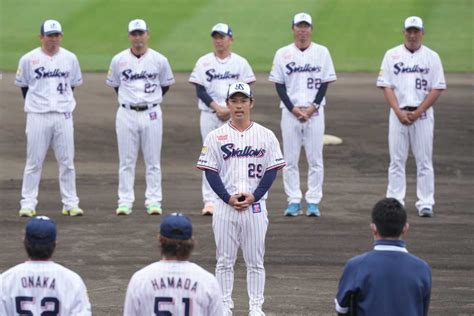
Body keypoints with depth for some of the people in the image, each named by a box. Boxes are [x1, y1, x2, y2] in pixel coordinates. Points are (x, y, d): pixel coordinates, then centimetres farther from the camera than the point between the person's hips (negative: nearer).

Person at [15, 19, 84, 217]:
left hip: (63, 117, 2)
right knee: (34, 162, 0)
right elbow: (22, 85, 8)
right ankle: (28, 204, 4)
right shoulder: (28, 59, -1)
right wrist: (34, 104, 6)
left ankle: (70, 204, 9)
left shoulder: (70, 59, 5)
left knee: (67, 162, 3)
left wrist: (63, 103, 10)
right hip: (37, 117, -2)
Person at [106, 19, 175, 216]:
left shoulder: (159, 60, 1)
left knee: (153, 160, 2)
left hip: (151, 113, 0)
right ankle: (125, 201, 6)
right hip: (126, 114, 0)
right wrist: (128, 99, 10)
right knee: (126, 161, 2)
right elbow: (114, 84, 15)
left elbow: (166, 84, 13)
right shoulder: (118, 60, 2)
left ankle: (153, 201, 6)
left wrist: (152, 99, 8)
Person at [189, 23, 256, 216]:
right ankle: (210, 200, -1)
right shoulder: (204, 62, 5)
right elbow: (200, 91, -1)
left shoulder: (240, 63, 6)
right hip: (209, 115, 0)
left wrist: (230, 110, -11)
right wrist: (218, 108, -12)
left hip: (234, 117, 0)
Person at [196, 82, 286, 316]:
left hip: (255, 207, 0)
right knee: (225, 260, 4)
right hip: (225, 207, 0)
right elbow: (210, 173, 0)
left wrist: (253, 196, -11)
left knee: (255, 260, 4)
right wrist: (229, 198, -13)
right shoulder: (216, 137, 2)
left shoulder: (266, 136, 3)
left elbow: (272, 171, 2)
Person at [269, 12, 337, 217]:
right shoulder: (283, 54, 5)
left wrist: (312, 107, -10)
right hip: (290, 112, 1)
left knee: (315, 159, -1)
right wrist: (293, 109, -9)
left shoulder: (322, 52, 4)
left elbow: (325, 83, 3)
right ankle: (293, 201, 5)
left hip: (315, 112, 0)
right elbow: (279, 85, 3)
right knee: (290, 159, 1)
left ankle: (313, 202, 3)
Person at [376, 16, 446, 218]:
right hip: (398, 113, 1)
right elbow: (386, 86, 1)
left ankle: (425, 204, 2)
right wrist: (399, 112, -11)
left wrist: (417, 112, -10)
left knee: (424, 161, -1)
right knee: (397, 160, 2)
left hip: (422, 114, -1)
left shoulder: (432, 57, 4)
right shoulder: (392, 55, 5)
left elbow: (437, 89, -1)